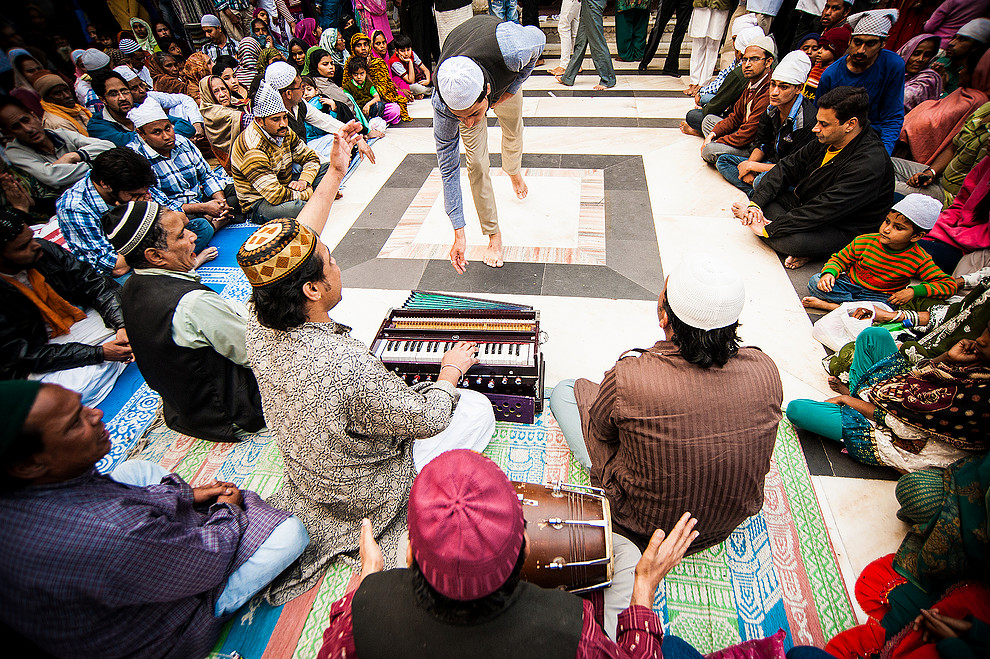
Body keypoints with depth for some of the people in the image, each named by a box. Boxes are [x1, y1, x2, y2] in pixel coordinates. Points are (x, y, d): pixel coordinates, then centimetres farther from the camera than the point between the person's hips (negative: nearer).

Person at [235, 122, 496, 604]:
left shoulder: (260, 328, -20)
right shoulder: (349, 366, -43)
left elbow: (291, 248, -5)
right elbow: (428, 419, -26)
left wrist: (335, 172, -2)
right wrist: (451, 370, -7)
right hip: (368, 497, -7)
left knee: (404, 389, 25)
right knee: (479, 407, 6)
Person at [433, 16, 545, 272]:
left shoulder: (511, 50, -48)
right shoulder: (442, 106, -41)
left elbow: (539, 39, -21)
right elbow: (448, 168, -32)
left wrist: (511, 90, -24)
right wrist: (459, 233, -33)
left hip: (508, 74, 2)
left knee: (513, 131, 23)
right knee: (476, 162, -11)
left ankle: (514, 171, 60)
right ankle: (493, 233, 7)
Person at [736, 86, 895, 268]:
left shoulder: (869, 164, -29)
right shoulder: (827, 140, -4)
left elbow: (823, 210, -34)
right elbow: (787, 168, 0)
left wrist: (767, 229, -32)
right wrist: (755, 203, -15)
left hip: (842, 230, -9)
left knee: (795, 241, -40)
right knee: (760, 187, 1)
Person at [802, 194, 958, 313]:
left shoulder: (920, 259, -12)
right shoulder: (864, 242, -10)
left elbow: (948, 284, -8)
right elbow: (840, 259, 5)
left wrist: (914, 291, -23)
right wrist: (829, 272, -18)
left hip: (881, 295, -1)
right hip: (850, 283, 1)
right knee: (815, 282, -23)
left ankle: (830, 305, -28)